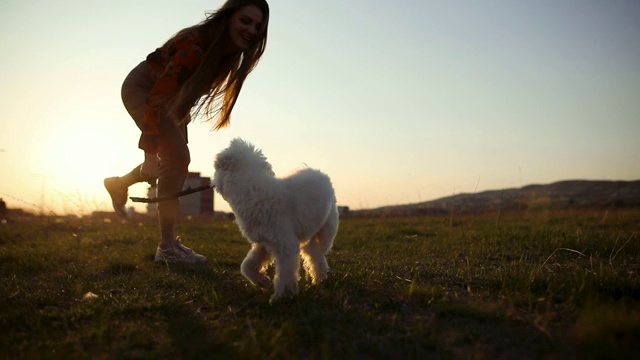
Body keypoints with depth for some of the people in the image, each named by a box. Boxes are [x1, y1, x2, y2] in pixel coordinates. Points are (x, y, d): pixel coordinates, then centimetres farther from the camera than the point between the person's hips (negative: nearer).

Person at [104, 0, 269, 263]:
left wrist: (182, 113, 12)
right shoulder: (196, 45, -36)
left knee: (177, 159, 12)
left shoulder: (231, 50, -10)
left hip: (171, 95, 9)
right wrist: (150, 153, -41)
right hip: (142, 89, -8)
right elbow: (156, 98, -38)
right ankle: (168, 248, -13)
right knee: (176, 157, -19)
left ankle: (120, 183, 37)